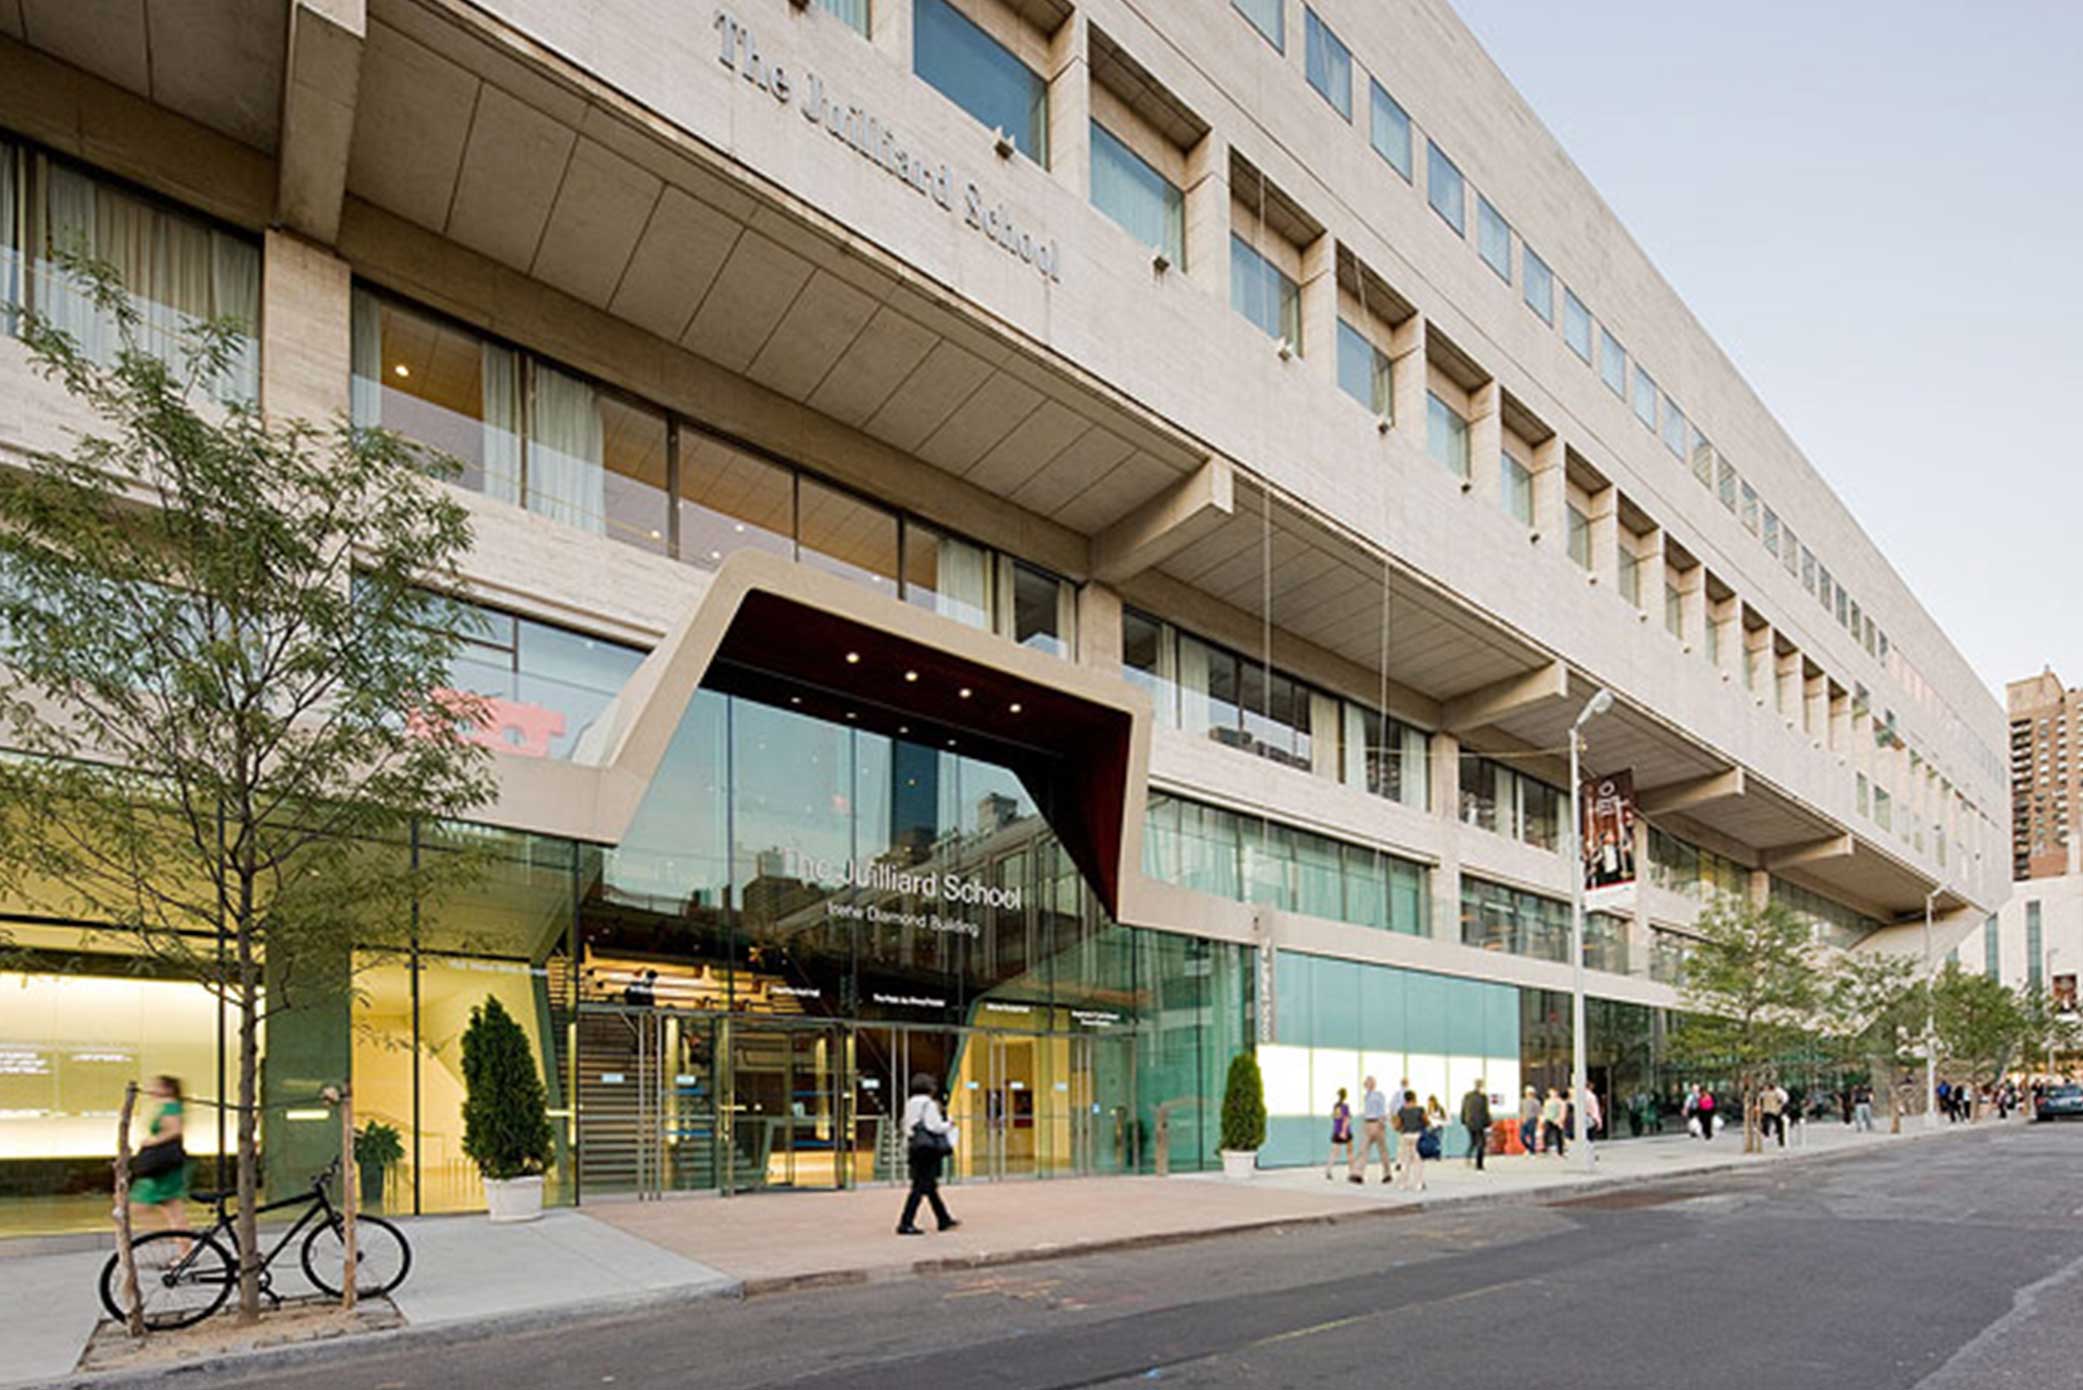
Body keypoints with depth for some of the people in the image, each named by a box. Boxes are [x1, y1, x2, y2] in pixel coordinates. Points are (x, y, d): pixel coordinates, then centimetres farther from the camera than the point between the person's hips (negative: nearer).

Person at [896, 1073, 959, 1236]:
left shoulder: (910, 1105, 12)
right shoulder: (929, 1105, -11)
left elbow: (907, 1127, 13)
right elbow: (936, 1126, -14)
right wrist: (949, 1125, 3)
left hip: (915, 1148, 9)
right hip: (929, 1149, -9)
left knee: (931, 1186, 16)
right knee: (920, 1187, -7)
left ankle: (944, 1220, 27)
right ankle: (905, 1223, -11)